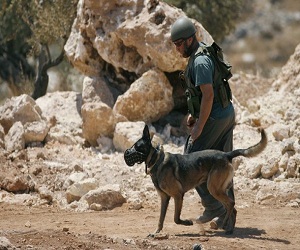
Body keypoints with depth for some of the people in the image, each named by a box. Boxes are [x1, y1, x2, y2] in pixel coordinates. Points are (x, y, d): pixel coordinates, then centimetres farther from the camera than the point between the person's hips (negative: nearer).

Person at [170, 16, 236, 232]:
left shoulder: (200, 61, -20)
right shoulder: (204, 52, 13)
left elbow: (208, 95, -26)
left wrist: (199, 127, -22)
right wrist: (194, 114, 19)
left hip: (215, 118, -10)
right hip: (227, 113, 10)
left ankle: (213, 207, -2)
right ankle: (226, 216, 13)